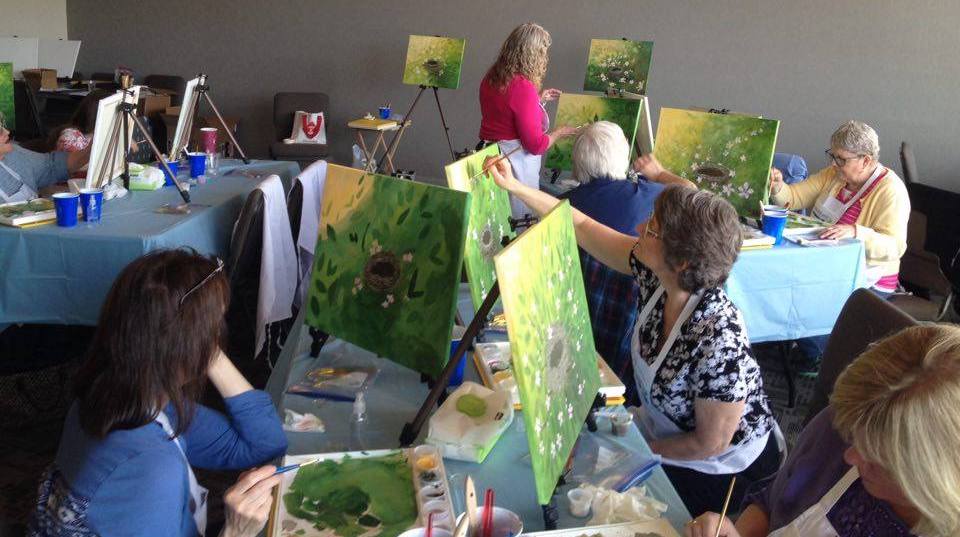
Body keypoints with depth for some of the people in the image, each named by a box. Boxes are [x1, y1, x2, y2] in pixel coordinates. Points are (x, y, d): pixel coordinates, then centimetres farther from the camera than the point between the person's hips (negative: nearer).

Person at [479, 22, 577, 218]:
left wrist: (538, 100, 23)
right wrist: (559, 133, 0)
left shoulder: (490, 79, 5)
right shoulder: (523, 87, -20)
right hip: (517, 163, -8)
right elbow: (536, 145, -18)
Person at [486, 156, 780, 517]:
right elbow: (583, 228, -8)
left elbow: (711, 444, -26)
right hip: (663, 426, 6)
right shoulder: (655, 275, -19)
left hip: (721, 467, -6)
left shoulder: (717, 342, -39)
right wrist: (513, 186, -7)